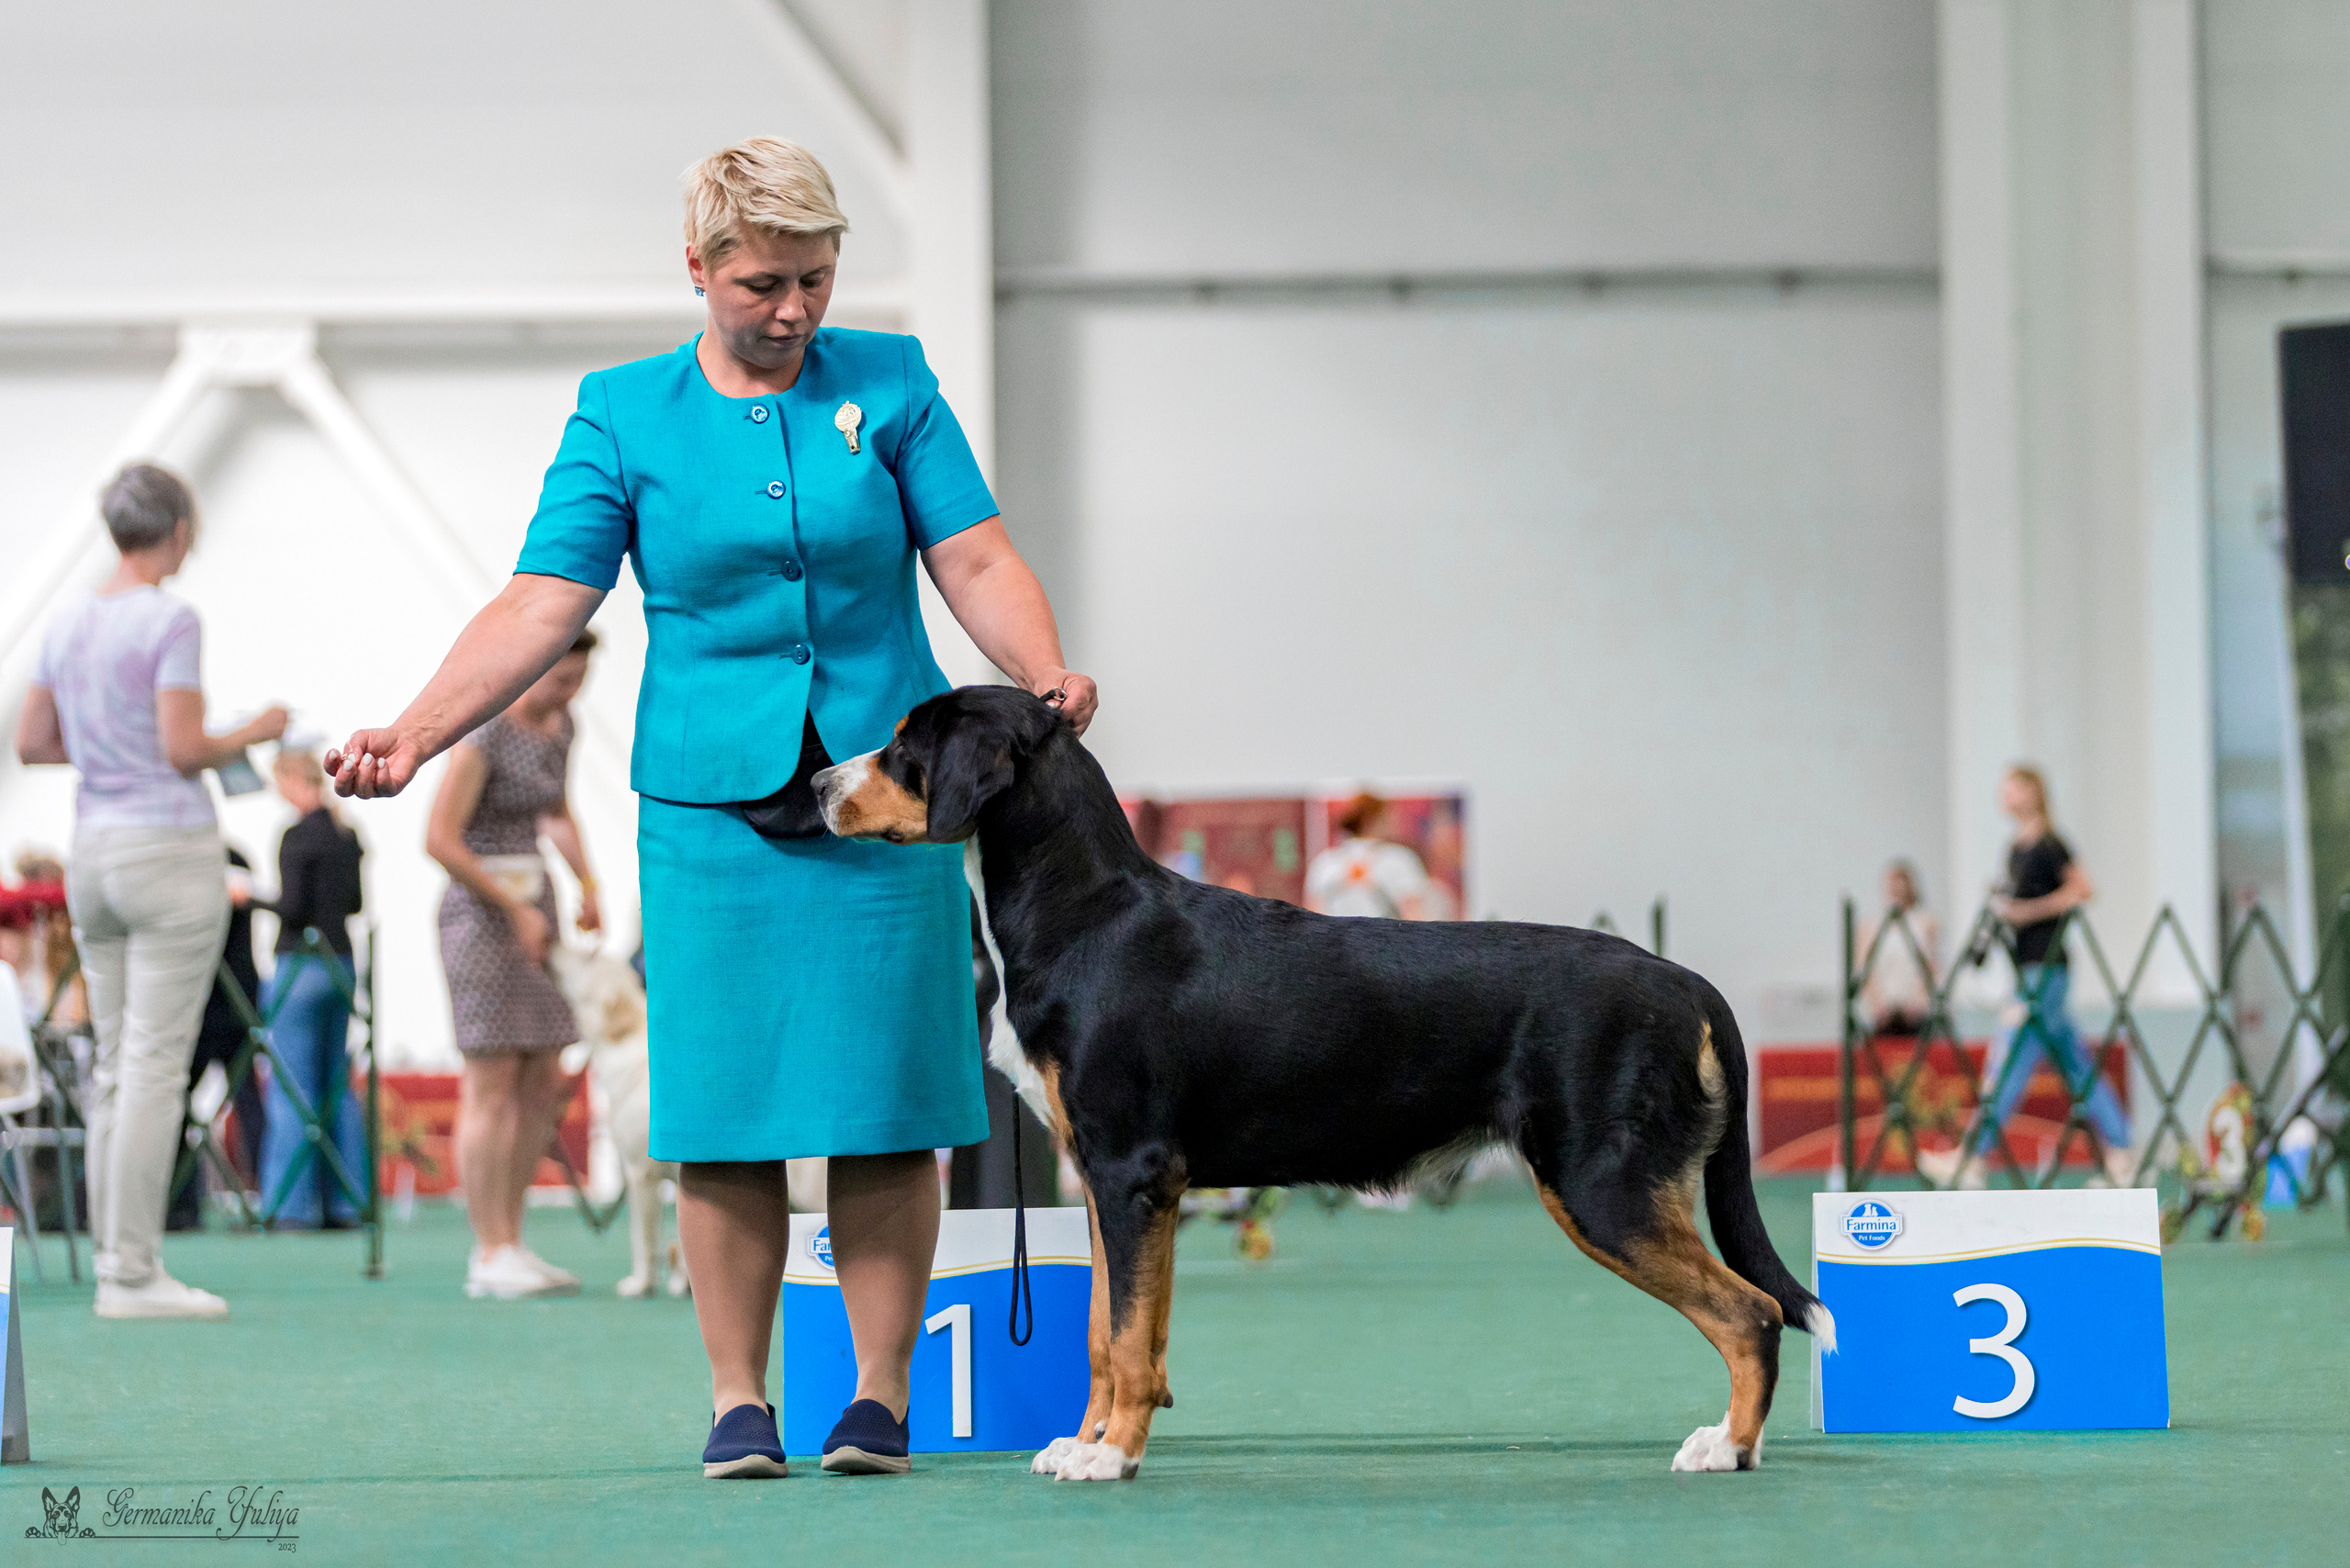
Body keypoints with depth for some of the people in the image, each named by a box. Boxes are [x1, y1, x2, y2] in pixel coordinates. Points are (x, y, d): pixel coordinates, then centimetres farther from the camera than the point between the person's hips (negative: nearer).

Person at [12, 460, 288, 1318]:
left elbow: (31, 741, 14)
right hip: (171, 849, -7)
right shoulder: (170, 619, -12)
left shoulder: (67, 622, 10)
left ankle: (114, 1258, 11)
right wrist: (255, 733, 0)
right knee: (156, 1064, -7)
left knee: (115, 1062, 11)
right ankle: (132, 1273, -8)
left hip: (94, 852, 7)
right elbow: (184, 750, -16)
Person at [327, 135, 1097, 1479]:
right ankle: (740, 1402, 7)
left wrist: (1047, 674, -18)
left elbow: (979, 563, 1)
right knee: (727, 1112, -2)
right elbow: (544, 605, -1)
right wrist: (416, 731, -14)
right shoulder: (625, 414, 5)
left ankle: (881, 1394, 9)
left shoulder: (891, 384, 6)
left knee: (887, 1108, -1)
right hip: (711, 802, 0)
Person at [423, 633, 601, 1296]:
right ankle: (491, 1257, -5)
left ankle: (508, 1242, 12)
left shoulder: (557, 728, 10)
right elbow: (440, 840, -18)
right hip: (480, 913, -8)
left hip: (532, 909, 8)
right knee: (493, 1089, -8)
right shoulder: (482, 736, -15)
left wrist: (587, 884, 11)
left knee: (543, 1088, 6)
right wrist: (515, 909, -16)